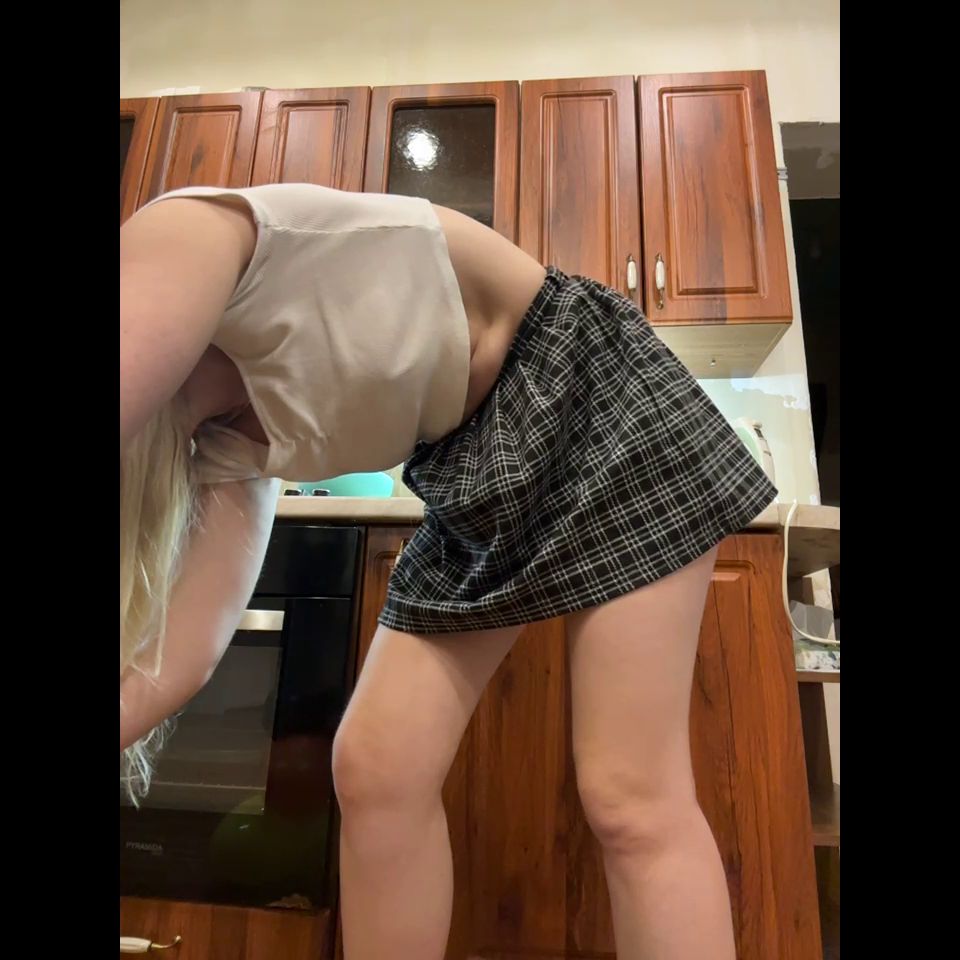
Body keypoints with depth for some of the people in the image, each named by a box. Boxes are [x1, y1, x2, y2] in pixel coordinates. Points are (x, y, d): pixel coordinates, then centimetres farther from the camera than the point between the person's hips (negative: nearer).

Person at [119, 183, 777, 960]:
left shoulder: (181, 239, -13)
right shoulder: (233, 438, 6)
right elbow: (182, 651, -2)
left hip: (594, 395, -7)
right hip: (476, 483, 8)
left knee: (631, 796, -11)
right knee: (375, 771, 1)